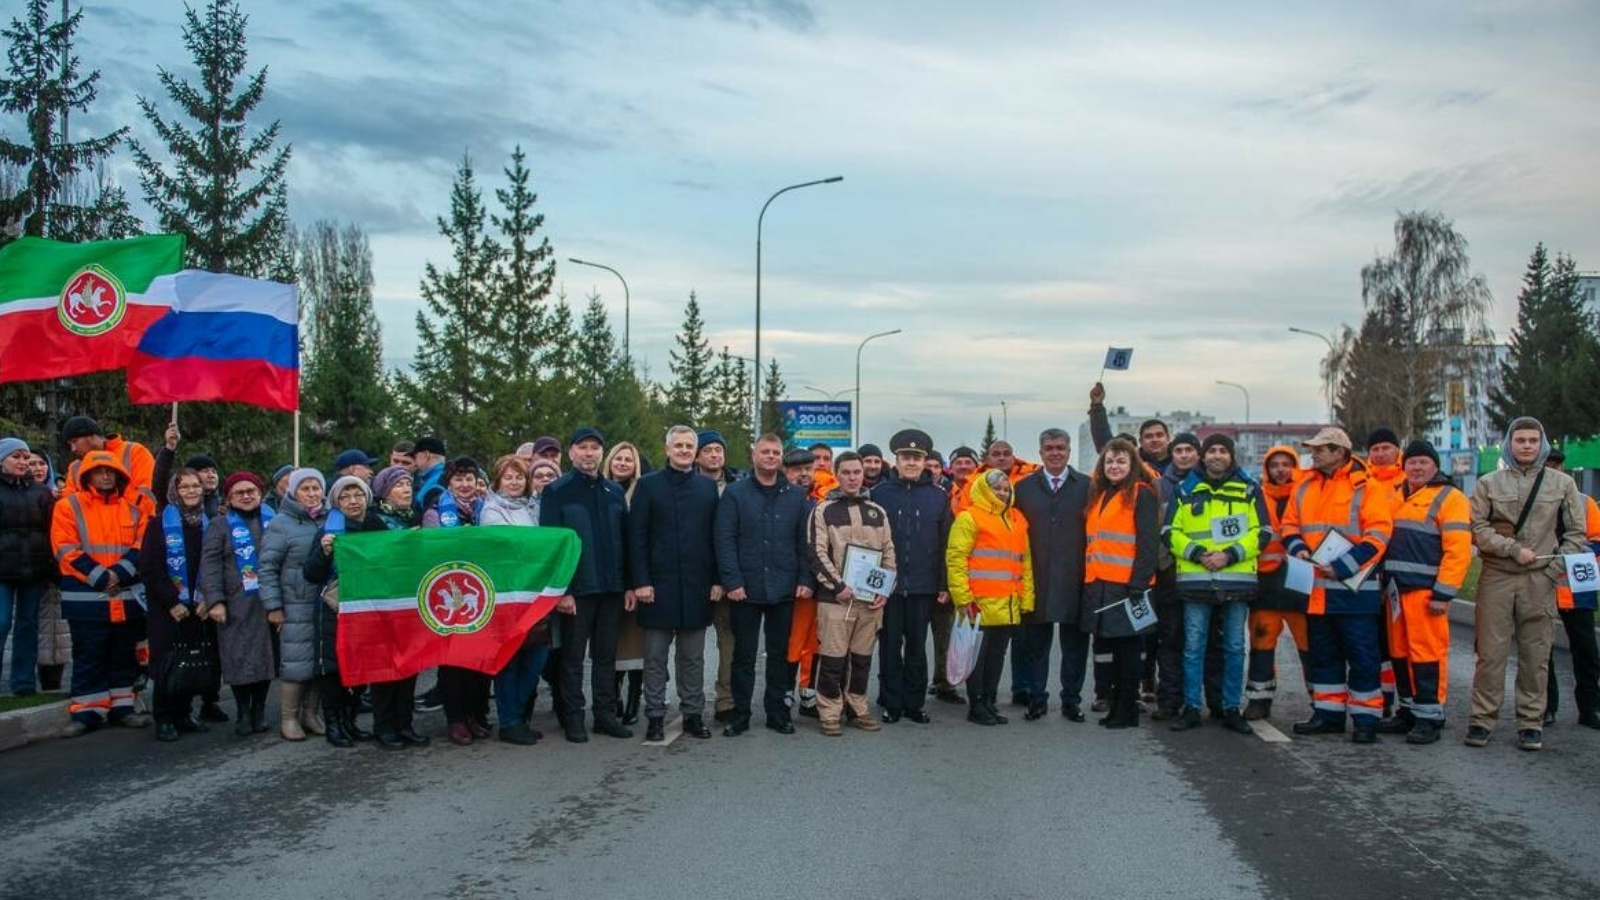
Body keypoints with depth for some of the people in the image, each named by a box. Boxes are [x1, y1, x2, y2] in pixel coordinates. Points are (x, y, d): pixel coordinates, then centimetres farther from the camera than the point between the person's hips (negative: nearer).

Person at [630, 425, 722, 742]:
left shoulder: (708, 487, 9)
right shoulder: (649, 485, 1)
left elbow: (716, 536, 8)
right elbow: (636, 537, -3)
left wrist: (717, 580, 1)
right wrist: (640, 581, -10)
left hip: (697, 585, 2)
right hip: (658, 583, -2)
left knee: (693, 658, 10)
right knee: (655, 657, 5)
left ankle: (693, 714, 18)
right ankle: (655, 716, 13)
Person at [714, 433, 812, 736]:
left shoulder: (796, 496, 9)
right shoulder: (734, 494, 1)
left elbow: (804, 541, 8)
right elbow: (725, 540, -5)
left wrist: (805, 579, -2)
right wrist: (731, 581, -13)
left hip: (784, 589, 2)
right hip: (745, 589, -2)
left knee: (781, 654, 9)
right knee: (744, 655, 5)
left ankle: (777, 712, 19)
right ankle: (739, 715, 13)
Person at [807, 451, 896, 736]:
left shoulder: (877, 512, 13)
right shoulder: (823, 511, 0)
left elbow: (888, 554, 14)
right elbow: (818, 554, -6)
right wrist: (839, 586, -14)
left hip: (871, 599, 4)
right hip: (835, 597, -4)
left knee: (862, 658, 10)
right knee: (833, 658, -3)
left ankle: (858, 709, 21)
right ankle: (830, 714, 6)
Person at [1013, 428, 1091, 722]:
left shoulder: (1087, 486, 4)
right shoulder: (1024, 487, 8)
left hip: (1075, 580, -1)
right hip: (1037, 579, 1)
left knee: (1075, 642, 6)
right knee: (1035, 642, 5)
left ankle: (1071, 700, 16)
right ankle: (1036, 698, 16)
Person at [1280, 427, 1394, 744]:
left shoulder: (1366, 487, -8)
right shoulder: (1306, 487, 11)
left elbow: (1378, 535, -13)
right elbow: (1289, 524, 16)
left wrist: (1342, 566, -19)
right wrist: (1298, 548, -5)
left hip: (1354, 588, -6)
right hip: (1316, 589, 6)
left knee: (1361, 656, 0)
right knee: (1323, 655, 14)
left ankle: (1366, 719, 8)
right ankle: (1328, 713, 24)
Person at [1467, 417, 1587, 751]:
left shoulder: (1562, 483, 10)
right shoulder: (1489, 483, 9)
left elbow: (1576, 533, 9)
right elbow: (1477, 527, 0)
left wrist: (1554, 570, -3)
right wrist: (1513, 549, -12)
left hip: (1540, 581, 0)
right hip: (1496, 577, 0)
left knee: (1536, 655, 2)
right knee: (1490, 652, 0)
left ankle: (1531, 723, 10)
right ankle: (1482, 719, 6)